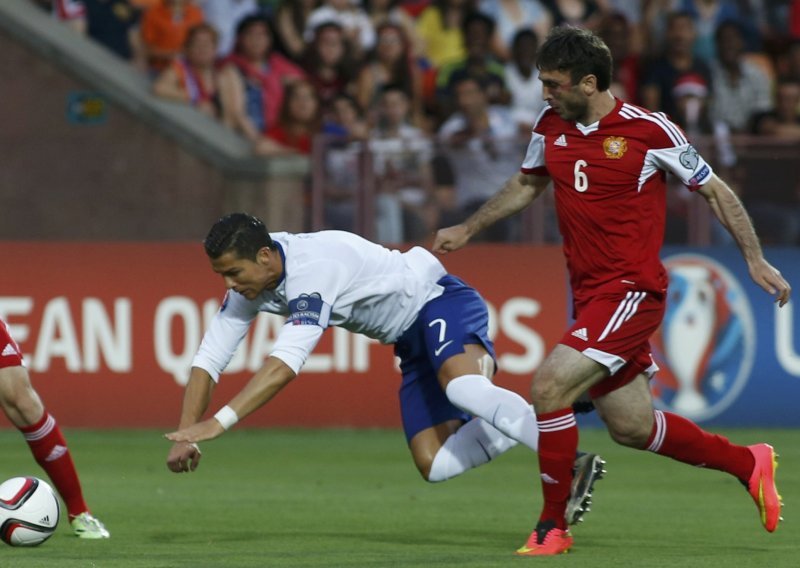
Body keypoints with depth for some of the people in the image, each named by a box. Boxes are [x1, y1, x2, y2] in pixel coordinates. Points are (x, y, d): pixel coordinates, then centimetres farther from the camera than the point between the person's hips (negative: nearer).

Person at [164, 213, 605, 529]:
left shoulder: (312, 271, -31)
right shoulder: (250, 281, -4)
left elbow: (285, 366, -40)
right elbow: (208, 361, 0)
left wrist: (219, 423, -43)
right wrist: (185, 437, -12)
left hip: (441, 304, -9)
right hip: (414, 341, 9)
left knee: (462, 389, -40)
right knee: (435, 466, -6)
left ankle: (564, 456, -42)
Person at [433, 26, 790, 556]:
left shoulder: (650, 130, -12)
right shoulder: (550, 128, 4)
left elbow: (714, 190, -1)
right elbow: (527, 183, 25)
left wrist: (755, 259, -3)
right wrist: (467, 229, 26)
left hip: (633, 289, -7)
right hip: (591, 293, 7)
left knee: (549, 387, -20)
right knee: (631, 427, 12)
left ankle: (553, 526, -7)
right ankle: (749, 463, 32)